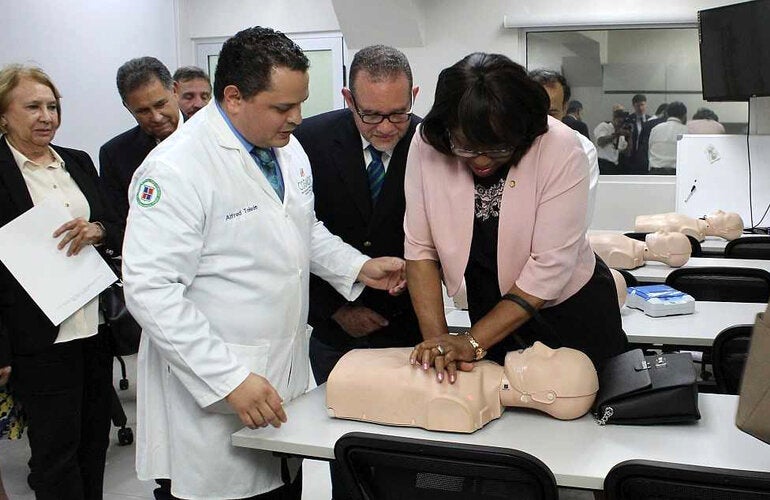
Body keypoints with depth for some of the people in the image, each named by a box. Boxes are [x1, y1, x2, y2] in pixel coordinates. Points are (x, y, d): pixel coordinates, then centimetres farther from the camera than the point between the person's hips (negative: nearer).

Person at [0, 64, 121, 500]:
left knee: (95, 439, 15)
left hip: (95, 326, 6)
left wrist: (96, 230, -10)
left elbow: (116, 231, 15)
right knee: (57, 448, 6)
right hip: (40, 335, -5)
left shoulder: (79, 162, 11)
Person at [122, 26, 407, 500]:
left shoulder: (287, 147, 6)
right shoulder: (175, 168, -20)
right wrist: (229, 379, -25)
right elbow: (152, 291, -23)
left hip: (287, 374, 7)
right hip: (209, 398, -7)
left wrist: (359, 267, 5)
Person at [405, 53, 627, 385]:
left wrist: (473, 342, -28)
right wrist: (437, 339, -23)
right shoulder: (427, 145, -17)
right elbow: (420, 249, -14)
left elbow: (550, 267, -27)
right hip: (491, 311, 2)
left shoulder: (561, 149, -26)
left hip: (571, 310, -2)